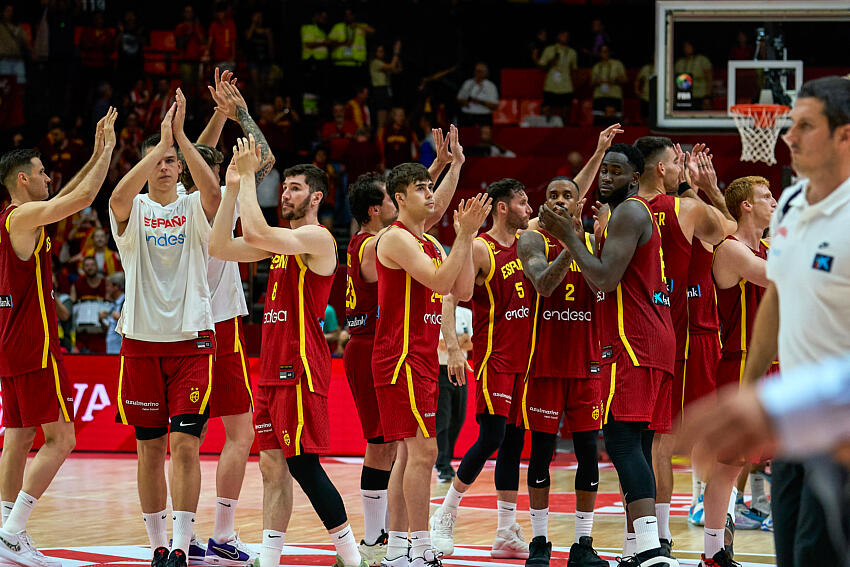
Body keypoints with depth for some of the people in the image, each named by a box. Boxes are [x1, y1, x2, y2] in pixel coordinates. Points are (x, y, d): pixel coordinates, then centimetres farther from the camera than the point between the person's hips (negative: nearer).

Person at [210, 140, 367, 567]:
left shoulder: (317, 238, -10)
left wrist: (249, 173, -14)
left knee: (302, 463, -10)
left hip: (301, 369, -9)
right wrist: (233, 186, 4)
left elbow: (255, 233, -24)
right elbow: (219, 248, 11)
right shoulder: (283, 240, 18)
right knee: (272, 465, 7)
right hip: (273, 367, 9)